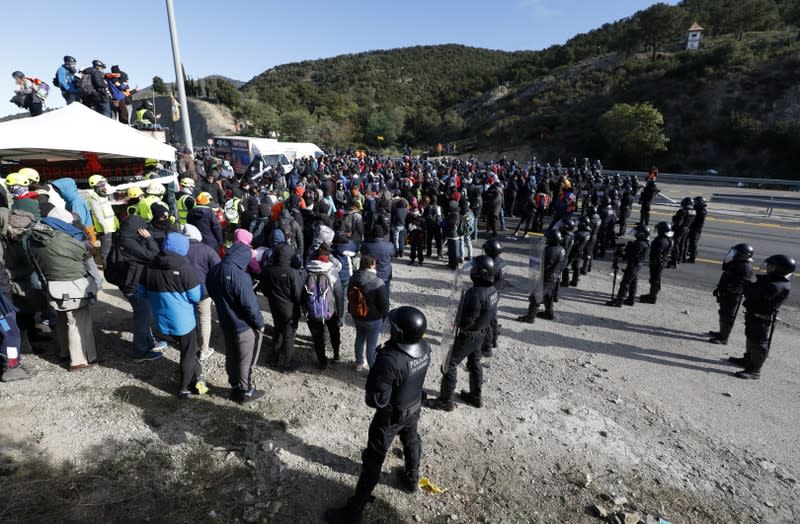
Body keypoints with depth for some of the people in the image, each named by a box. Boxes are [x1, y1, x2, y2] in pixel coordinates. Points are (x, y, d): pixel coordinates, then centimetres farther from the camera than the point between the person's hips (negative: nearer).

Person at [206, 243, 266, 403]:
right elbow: (250, 305, -26)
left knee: (231, 357, 22)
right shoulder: (239, 277, -31)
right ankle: (246, 392, 25)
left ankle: (235, 387, 38)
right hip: (244, 326, -8)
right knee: (246, 360, 11)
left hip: (225, 323, 8)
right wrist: (259, 323, -12)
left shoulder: (213, 271, -4)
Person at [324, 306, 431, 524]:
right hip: (415, 409, 6)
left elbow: (377, 400, -32)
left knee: (373, 461, 10)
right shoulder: (425, 348, -18)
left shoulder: (389, 360, -41)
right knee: (411, 442, 31)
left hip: (390, 416, -6)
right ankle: (411, 480, 57)